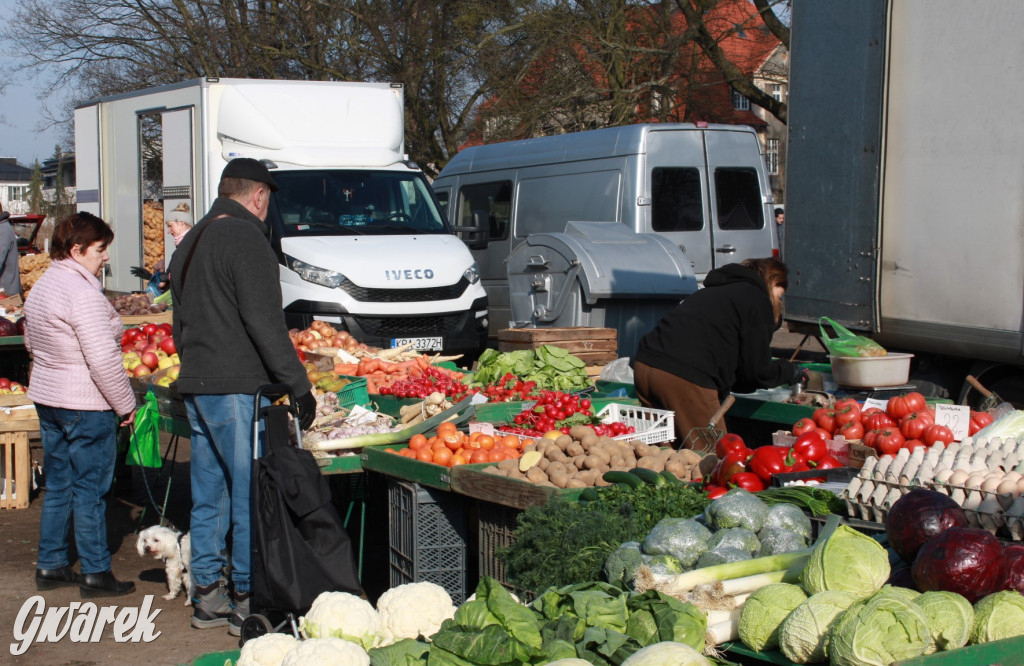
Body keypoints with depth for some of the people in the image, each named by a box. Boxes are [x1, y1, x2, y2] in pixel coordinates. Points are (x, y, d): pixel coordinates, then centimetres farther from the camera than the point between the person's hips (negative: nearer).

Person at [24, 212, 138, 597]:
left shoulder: (41, 287, 10)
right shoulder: (83, 293, -20)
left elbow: (31, 343, 21)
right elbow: (103, 359, -23)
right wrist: (126, 404, -14)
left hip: (46, 400, 9)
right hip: (87, 406, -9)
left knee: (57, 486, 16)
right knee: (90, 491, 0)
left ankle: (50, 566, 23)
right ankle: (95, 573, 8)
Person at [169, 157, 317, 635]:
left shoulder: (191, 242, 18)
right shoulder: (246, 238, -11)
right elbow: (265, 322, -17)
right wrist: (299, 386, -15)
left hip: (195, 386, 9)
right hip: (237, 387, -9)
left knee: (209, 495, 14)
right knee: (252, 496, -3)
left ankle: (206, 597, 20)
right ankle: (248, 600, 0)